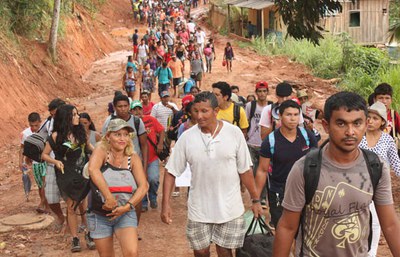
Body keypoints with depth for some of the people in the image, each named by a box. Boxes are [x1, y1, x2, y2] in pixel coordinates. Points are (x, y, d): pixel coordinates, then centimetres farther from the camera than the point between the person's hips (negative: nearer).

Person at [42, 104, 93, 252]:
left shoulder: (80, 132, 1)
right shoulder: (56, 136, -9)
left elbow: (88, 146, 20)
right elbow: (44, 155, 0)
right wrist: (56, 161, -17)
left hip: (84, 172, 2)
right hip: (67, 175, -2)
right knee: (71, 207, 6)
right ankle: (75, 239, 16)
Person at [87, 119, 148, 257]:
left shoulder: (133, 158, -4)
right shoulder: (102, 150, -10)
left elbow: (143, 186, -10)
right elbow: (92, 169, -31)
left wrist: (127, 206, -23)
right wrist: (109, 197, -36)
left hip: (125, 214, 1)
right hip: (99, 215, 0)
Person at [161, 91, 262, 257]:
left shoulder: (234, 133, -9)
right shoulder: (186, 137, -8)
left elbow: (245, 170, -2)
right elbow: (171, 172, -2)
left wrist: (255, 200, 2)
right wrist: (166, 204, -8)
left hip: (230, 208, -1)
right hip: (199, 209, 1)